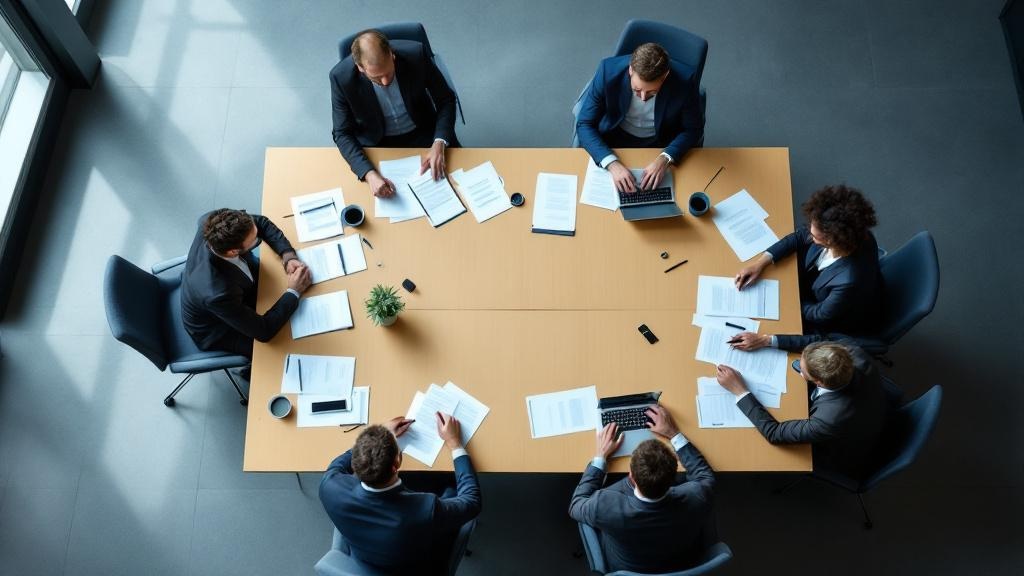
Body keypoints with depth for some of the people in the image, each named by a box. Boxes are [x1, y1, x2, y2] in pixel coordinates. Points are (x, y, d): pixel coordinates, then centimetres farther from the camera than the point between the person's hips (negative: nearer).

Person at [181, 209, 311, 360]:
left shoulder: (212, 223, -30)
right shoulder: (217, 294, -46)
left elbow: (261, 222, -10)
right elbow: (263, 331, -32)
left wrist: (288, 255, -23)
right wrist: (294, 292, -26)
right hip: (217, 332, -6)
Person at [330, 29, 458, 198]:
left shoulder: (416, 54, -24)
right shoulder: (341, 77, -24)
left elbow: (446, 100, -11)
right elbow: (343, 133, -15)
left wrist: (439, 143, -27)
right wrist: (369, 173, -32)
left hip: (422, 133, 1)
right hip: (377, 144, 0)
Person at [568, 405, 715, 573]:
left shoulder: (607, 507, -41)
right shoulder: (695, 499, -37)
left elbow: (576, 506, -15)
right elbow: (706, 476, -9)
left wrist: (601, 455, -11)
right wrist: (674, 434, -7)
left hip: (626, 569, -1)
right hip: (685, 567, 1)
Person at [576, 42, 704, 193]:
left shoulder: (685, 80, -26)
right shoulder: (608, 71, -26)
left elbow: (693, 129, -10)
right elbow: (584, 124, -19)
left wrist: (664, 159, -28)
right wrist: (612, 164, -33)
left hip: (659, 144, 0)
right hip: (613, 140, 0)